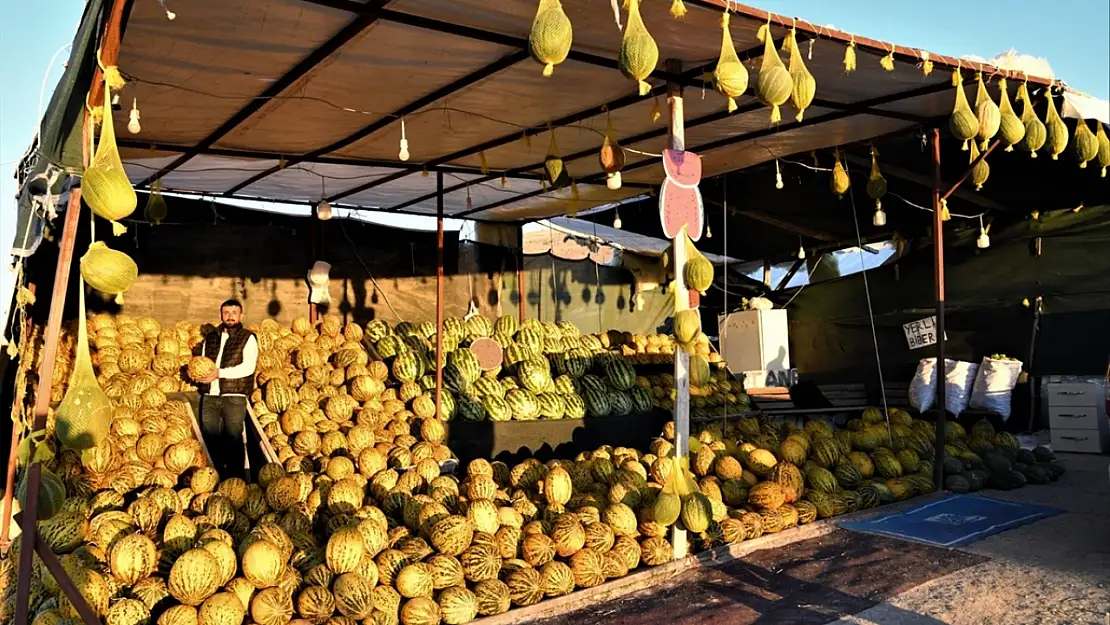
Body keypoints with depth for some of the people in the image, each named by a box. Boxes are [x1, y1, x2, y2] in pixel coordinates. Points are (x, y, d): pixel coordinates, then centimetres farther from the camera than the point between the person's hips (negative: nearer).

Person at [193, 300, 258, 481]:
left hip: (234, 396, -5)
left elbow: (248, 367, -10)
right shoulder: (210, 338, 17)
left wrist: (219, 373, -17)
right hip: (209, 396, 5)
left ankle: (237, 479, 4)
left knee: (234, 438, -4)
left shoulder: (248, 338, 1)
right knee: (211, 438, 6)